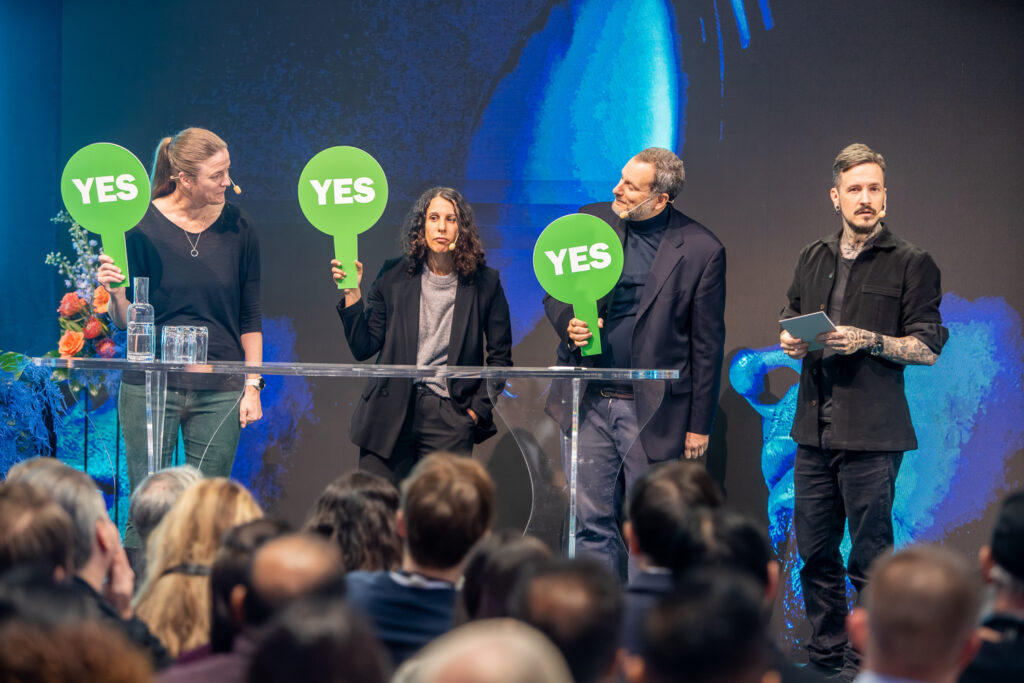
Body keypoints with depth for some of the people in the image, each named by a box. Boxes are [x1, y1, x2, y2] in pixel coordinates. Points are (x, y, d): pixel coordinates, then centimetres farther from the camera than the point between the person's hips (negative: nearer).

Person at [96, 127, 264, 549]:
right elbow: (126, 321, 0)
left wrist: (253, 385, 4)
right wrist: (115, 291, -20)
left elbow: (250, 316, 9)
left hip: (219, 390, 2)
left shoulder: (236, 228, 2)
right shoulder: (142, 226, -4)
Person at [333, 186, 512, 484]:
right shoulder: (394, 275, 6)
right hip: (390, 412, 1)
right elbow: (363, 348, 5)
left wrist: (478, 409, 3)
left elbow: (500, 356, 11)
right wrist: (353, 294, -5)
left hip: (448, 416, -1)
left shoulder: (484, 283, 4)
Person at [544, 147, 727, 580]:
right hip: (587, 402, 3)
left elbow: (707, 344, -3)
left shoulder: (701, 251, -7)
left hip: (651, 409, -3)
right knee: (591, 521, 7)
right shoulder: (592, 221, 3)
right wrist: (568, 324, -10)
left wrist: (700, 424, -3)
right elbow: (555, 292, 13)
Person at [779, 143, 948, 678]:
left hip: (872, 433, -5)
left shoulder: (911, 263, -1)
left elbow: (928, 348, -4)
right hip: (814, 427, 5)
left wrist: (870, 341, -17)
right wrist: (791, 341, 5)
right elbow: (791, 319, 27)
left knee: (870, 555, -3)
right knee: (814, 549, 9)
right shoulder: (813, 258, 16)